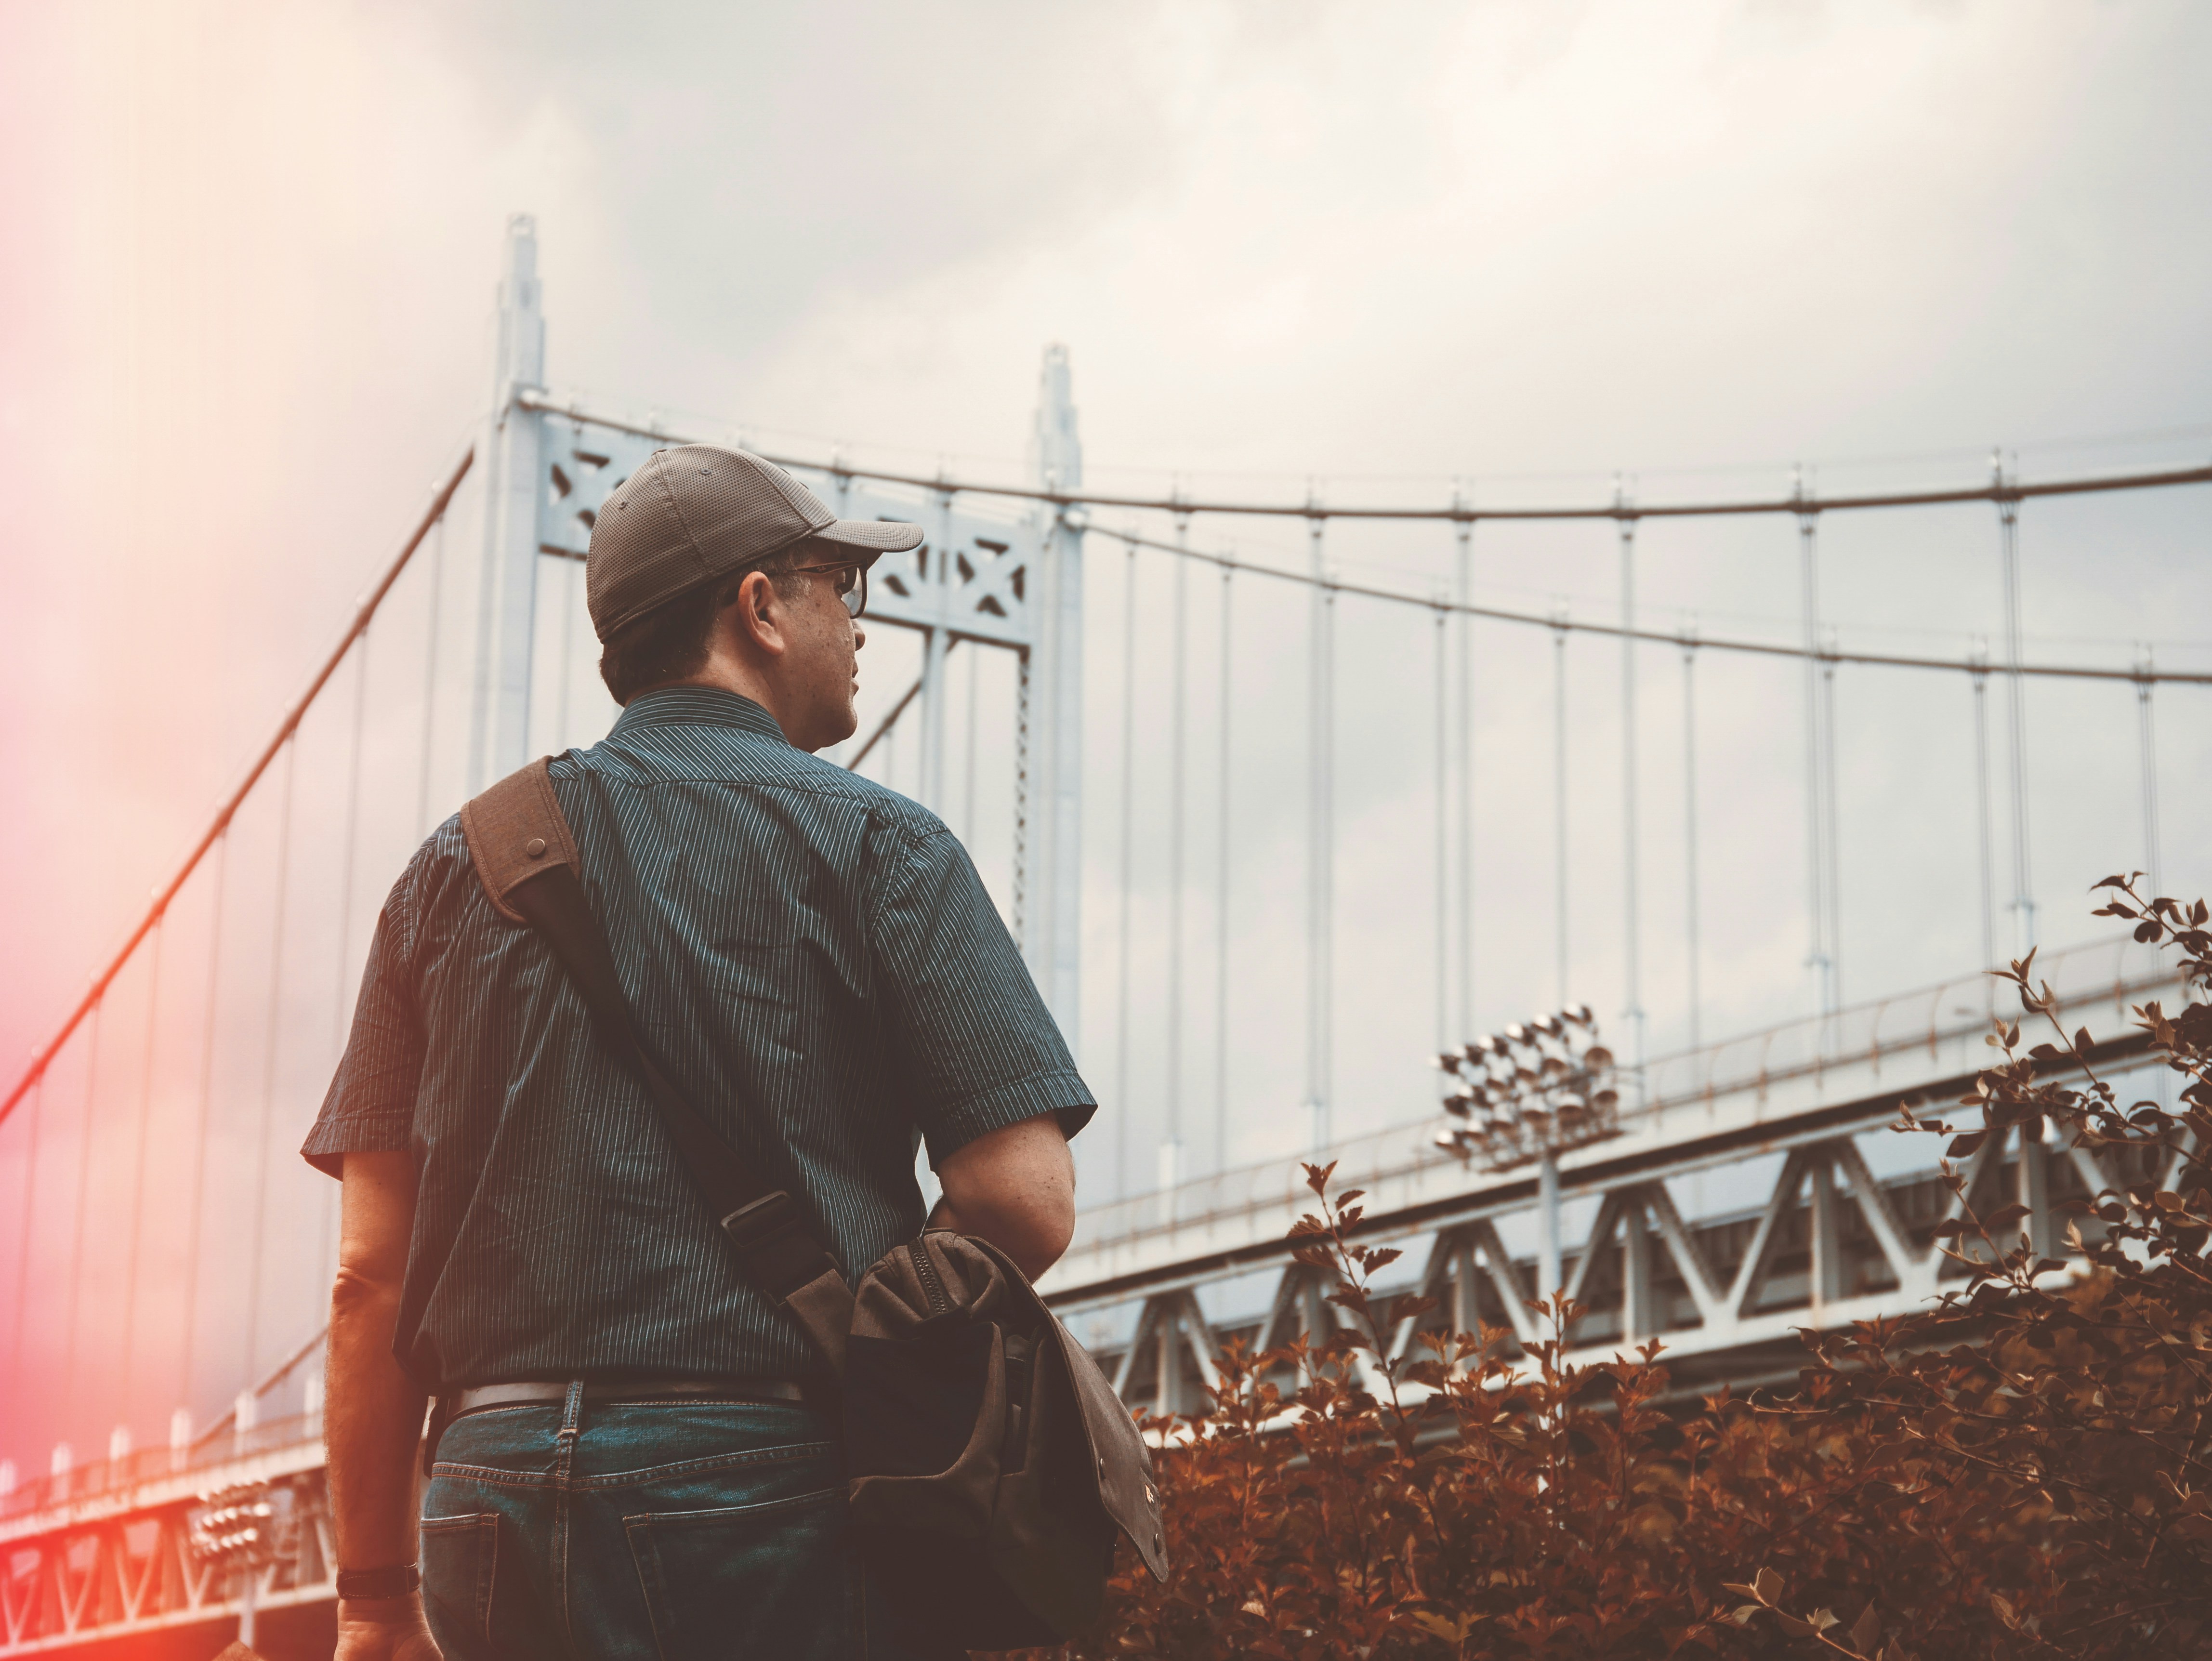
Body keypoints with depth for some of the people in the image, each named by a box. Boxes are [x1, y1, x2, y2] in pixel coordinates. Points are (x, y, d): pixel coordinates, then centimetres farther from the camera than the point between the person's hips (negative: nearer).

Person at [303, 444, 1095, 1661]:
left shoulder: (460, 864, 12)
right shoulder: (868, 841, 2)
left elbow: (371, 1272, 6)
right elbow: (1025, 1199, -8)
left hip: (500, 1496, 4)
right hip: (780, 1488, -4)